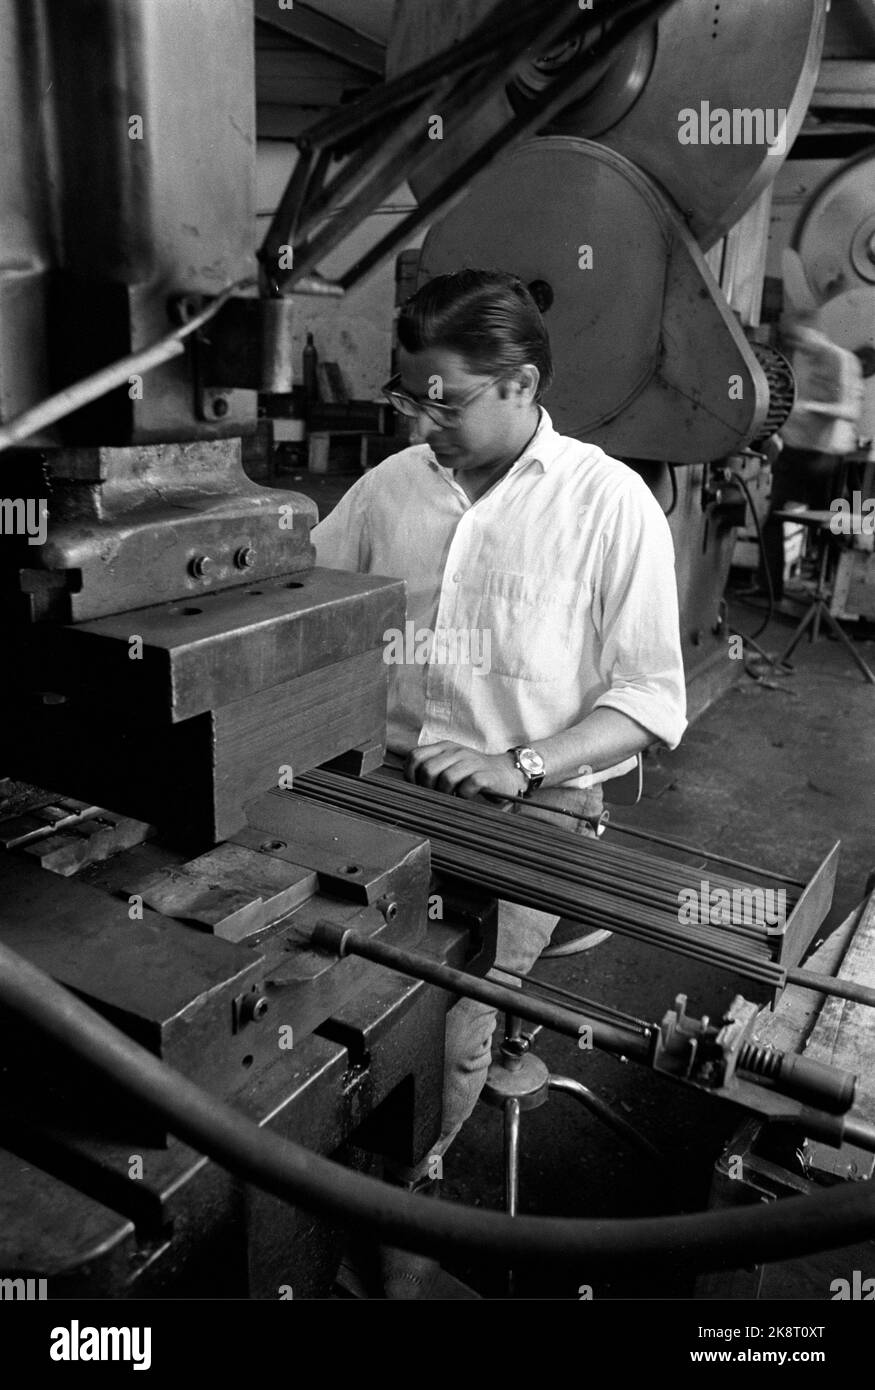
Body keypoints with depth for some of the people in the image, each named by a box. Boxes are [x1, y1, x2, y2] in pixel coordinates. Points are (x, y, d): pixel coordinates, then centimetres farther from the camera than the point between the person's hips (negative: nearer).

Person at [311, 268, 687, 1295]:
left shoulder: (611, 505, -6)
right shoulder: (390, 485, 5)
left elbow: (651, 701, -7)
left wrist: (518, 766, -19)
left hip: (531, 803, -3)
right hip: (387, 782, 4)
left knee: (450, 1028, -11)